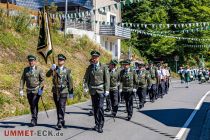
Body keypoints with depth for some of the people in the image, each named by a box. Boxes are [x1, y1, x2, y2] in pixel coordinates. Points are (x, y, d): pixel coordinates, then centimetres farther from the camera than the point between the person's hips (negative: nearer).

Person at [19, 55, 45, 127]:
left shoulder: (39, 70, -3)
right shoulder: (26, 69, 6)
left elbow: (42, 80, -3)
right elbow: (22, 79, 5)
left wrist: (40, 88, -14)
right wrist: (21, 89, -2)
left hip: (37, 90, -4)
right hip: (29, 91, 4)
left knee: (34, 104, -14)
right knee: (31, 105, 10)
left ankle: (34, 120, -9)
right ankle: (34, 120, 24)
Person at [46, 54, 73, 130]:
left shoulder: (67, 70, 1)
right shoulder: (54, 69, 7)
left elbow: (70, 82, 3)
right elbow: (47, 75, -10)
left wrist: (71, 92, 2)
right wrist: (51, 69, -29)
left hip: (63, 91, -3)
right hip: (55, 91, 3)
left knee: (62, 107, -12)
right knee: (58, 107, 11)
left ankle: (60, 123, -12)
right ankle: (61, 121, 25)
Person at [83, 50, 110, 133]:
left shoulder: (103, 67, -2)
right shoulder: (89, 67, 6)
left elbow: (107, 79, -4)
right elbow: (86, 78, 12)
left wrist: (107, 90, -9)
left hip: (100, 90, -3)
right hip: (92, 90, 3)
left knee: (100, 107, -12)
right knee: (95, 107, 8)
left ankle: (100, 126, -6)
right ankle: (97, 124, 20)